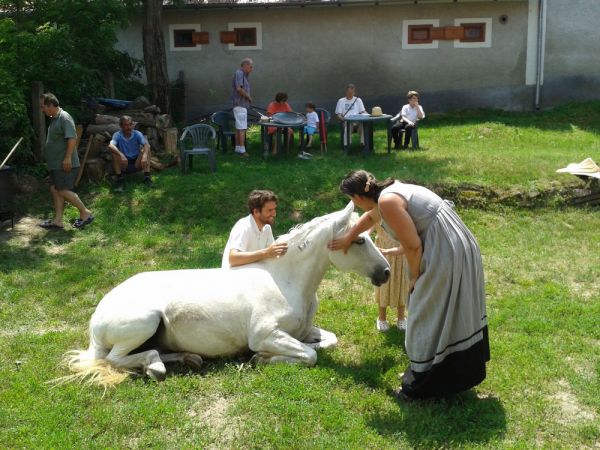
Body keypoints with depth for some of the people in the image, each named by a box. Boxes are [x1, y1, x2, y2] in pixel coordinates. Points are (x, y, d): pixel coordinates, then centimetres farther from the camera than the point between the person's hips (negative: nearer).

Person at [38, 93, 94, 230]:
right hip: (56, 164, 10)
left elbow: (72, 138, -24)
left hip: (65, 164, -10)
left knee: (63, 191, -10)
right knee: (55, 190, 8)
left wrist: (68, 157, -27)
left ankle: (85, 213, 0)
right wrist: (51, 161, 24)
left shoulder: (64, 118, -15)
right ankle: (58, 220, 11)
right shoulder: (54, 119, 16)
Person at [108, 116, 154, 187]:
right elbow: (110, 146, -29)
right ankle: (119, 176, -18)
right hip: (123, 164, -1)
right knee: (114, 152, -25)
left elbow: (147, 145, -23)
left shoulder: (137, 134, -7)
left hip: (136, 163, 1)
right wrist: (121, 155, -46)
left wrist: (144, 156, -44)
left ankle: (147, 177, -28)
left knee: (146, 149, -21)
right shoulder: (117, 135, -9)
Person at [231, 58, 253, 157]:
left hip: (242, 105, 10)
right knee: (242, 128, -11)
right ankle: (242, 150, -11)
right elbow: (239, 89, -21)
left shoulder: (243, 74, 17)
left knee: (238, 128, 11)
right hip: (240, 104, -10)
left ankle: (238, 148, 14)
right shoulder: (239, 73, -12)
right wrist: (249, 97, -12)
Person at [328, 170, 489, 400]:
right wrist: (347, 239, 48)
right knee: (445, 314, 20)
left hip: (445, 255, -10)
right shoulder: (388, 192, 13)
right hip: (457, 248, 10)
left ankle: (422, 386, 13)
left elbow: (413, 246, -18)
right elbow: (371, 217, 35)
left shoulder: (387, 201, -17)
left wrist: (415, 278, -3)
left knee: (428, 318, 1)